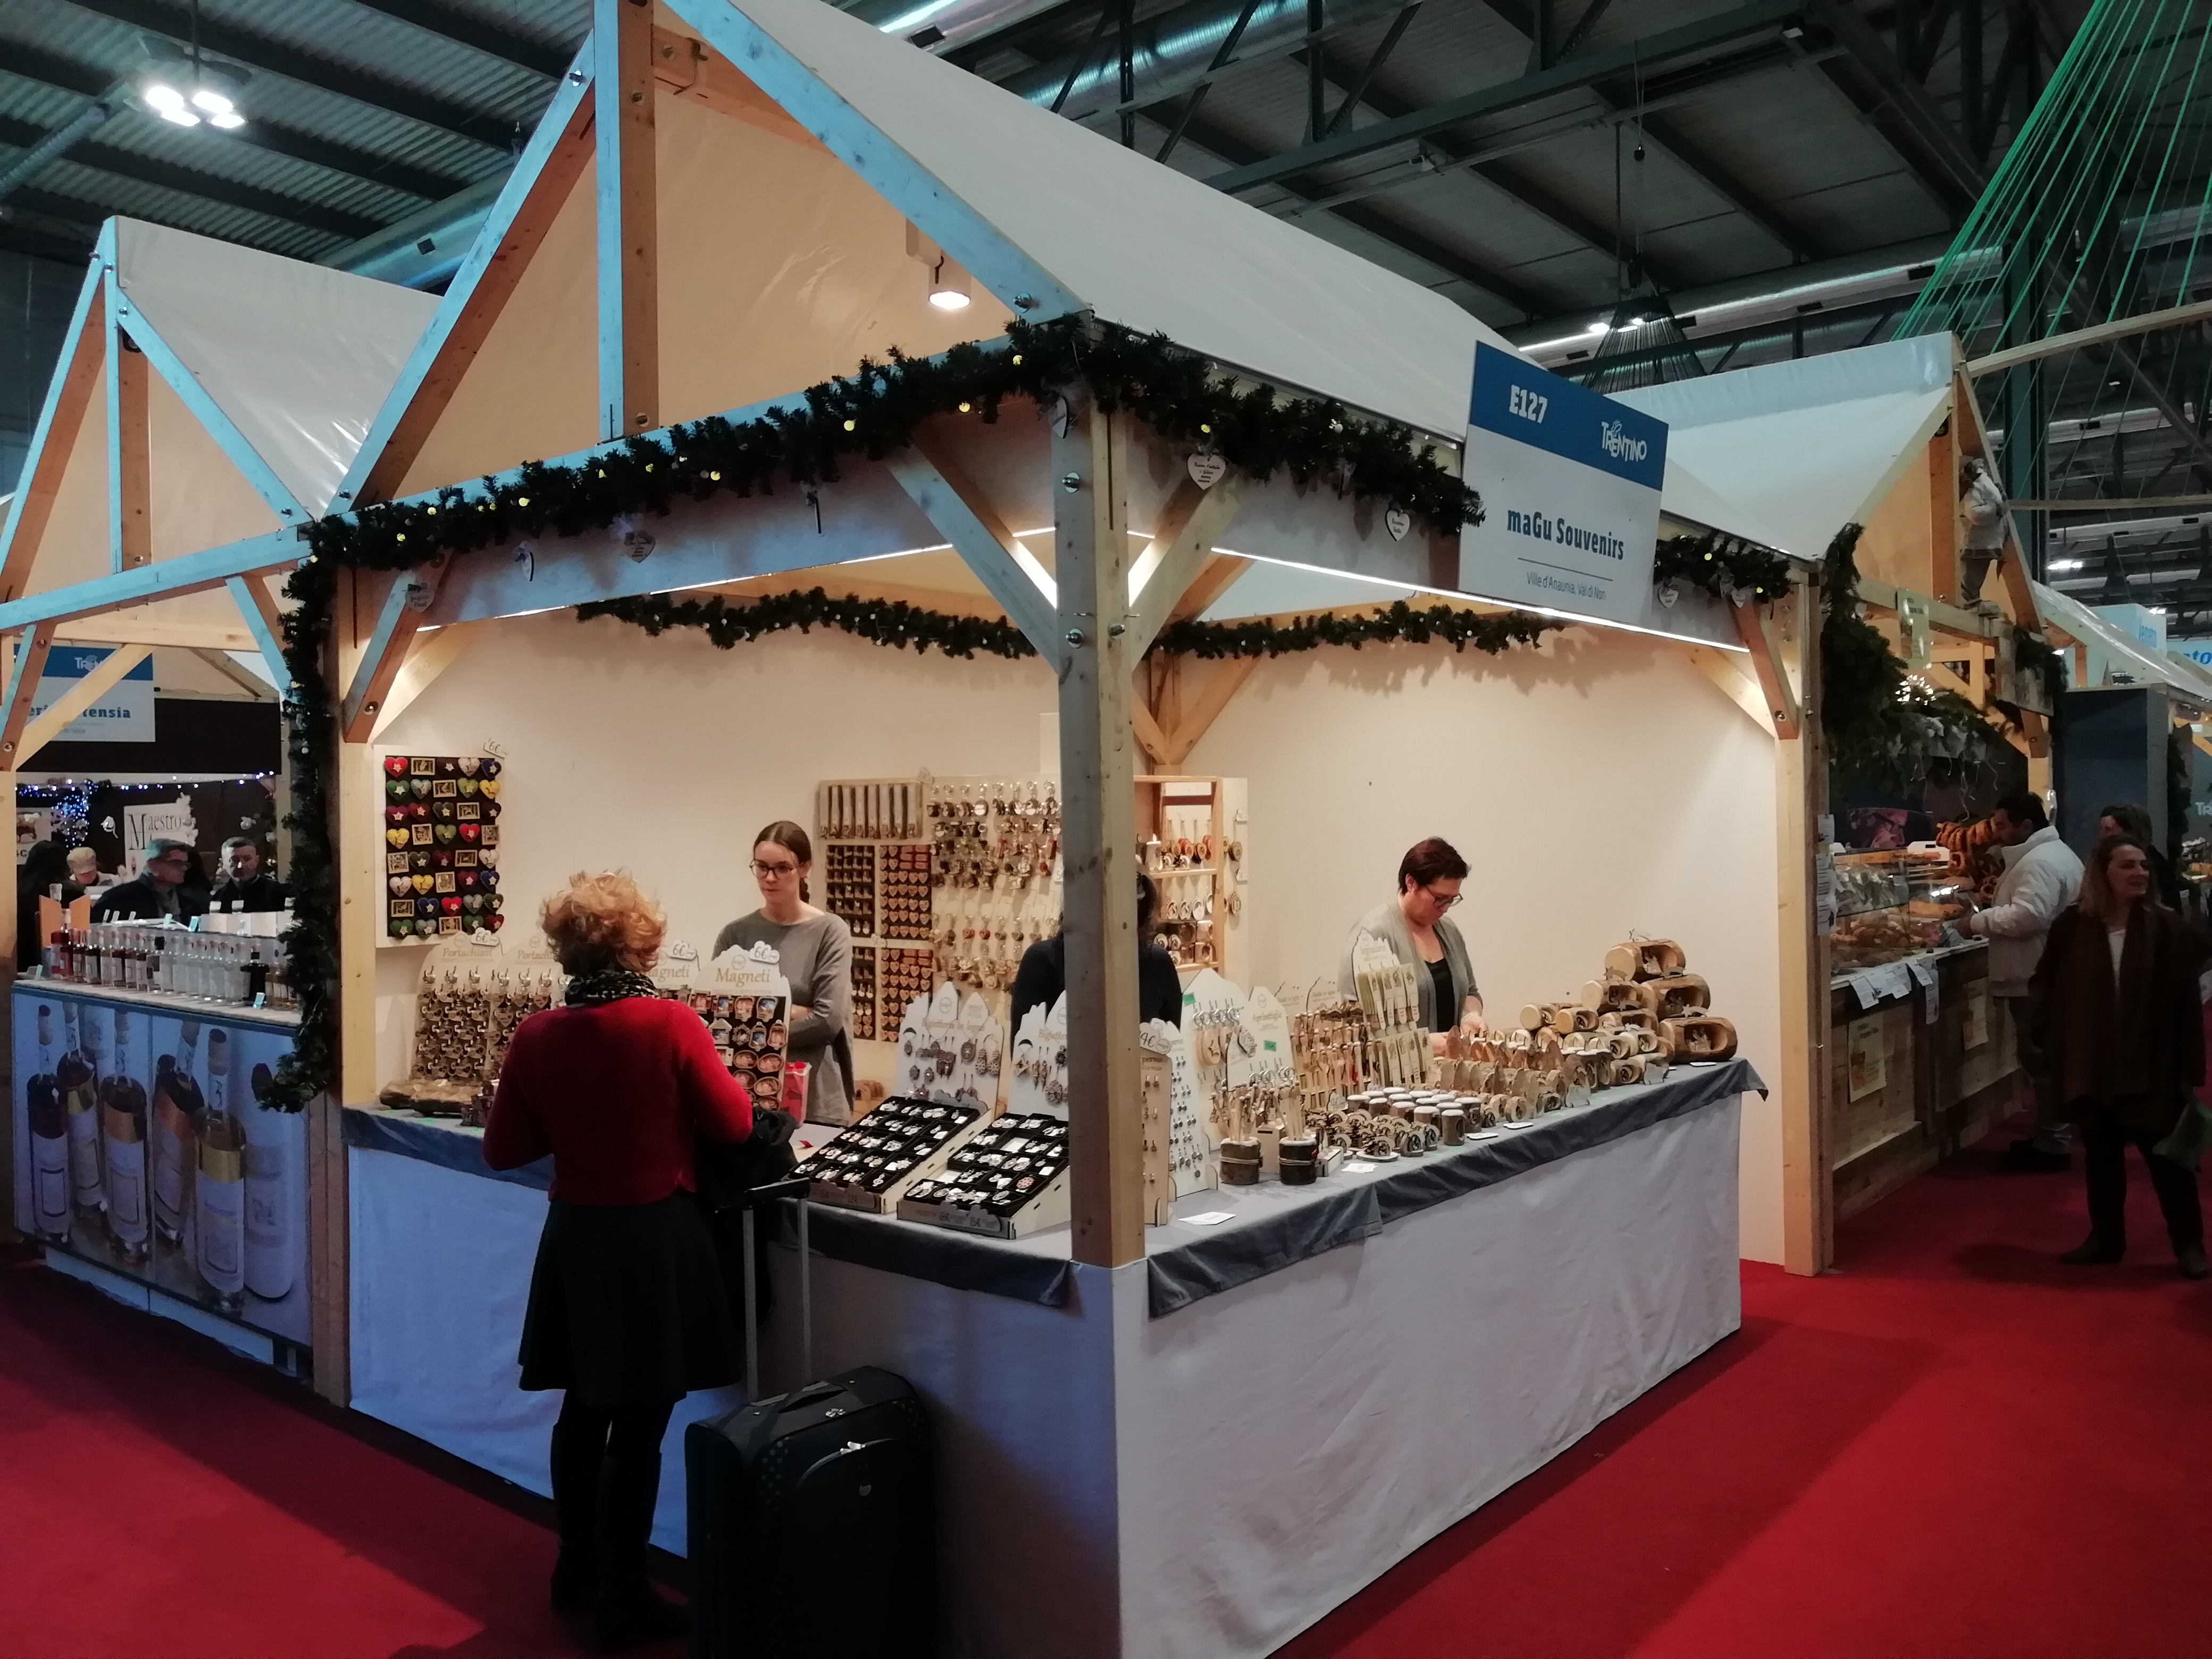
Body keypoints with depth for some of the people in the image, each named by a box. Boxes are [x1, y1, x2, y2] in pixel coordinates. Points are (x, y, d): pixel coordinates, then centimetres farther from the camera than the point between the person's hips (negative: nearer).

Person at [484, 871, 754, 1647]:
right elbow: (736, 1125, -9)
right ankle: (621, 1597, 18)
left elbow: (503, 1150, 2)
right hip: (654, 1241, -4)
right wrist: (697, 1088, 10)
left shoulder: (536, 1036, -7)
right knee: (639, 1426, 7)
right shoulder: (673, 1024, -18)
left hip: (574, 1238, 5)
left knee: (584, 1408, 22)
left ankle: (578, 1568, 38)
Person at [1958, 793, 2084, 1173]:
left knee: (2041, 1060, -5)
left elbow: (2029, 915, -30)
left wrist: (1978, 921, -20)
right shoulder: (2054, 852, 17)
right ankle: (2050, 1134, 24)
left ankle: (2052, 1145, 1)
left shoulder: (2039, 862, -19)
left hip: (2037, 980, -11)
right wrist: (1998, 903, 14)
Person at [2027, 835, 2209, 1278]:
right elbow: (2047, 989, 3)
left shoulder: (2167, 928, -8)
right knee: (2100, 1155, 14)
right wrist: (2050, 1047, -2)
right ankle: (2105, 1238, 28)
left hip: (2151, 1066, -2)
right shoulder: (2072, 927, -4)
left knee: (2166, 1155, 7)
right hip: (2090, 1065, 2)